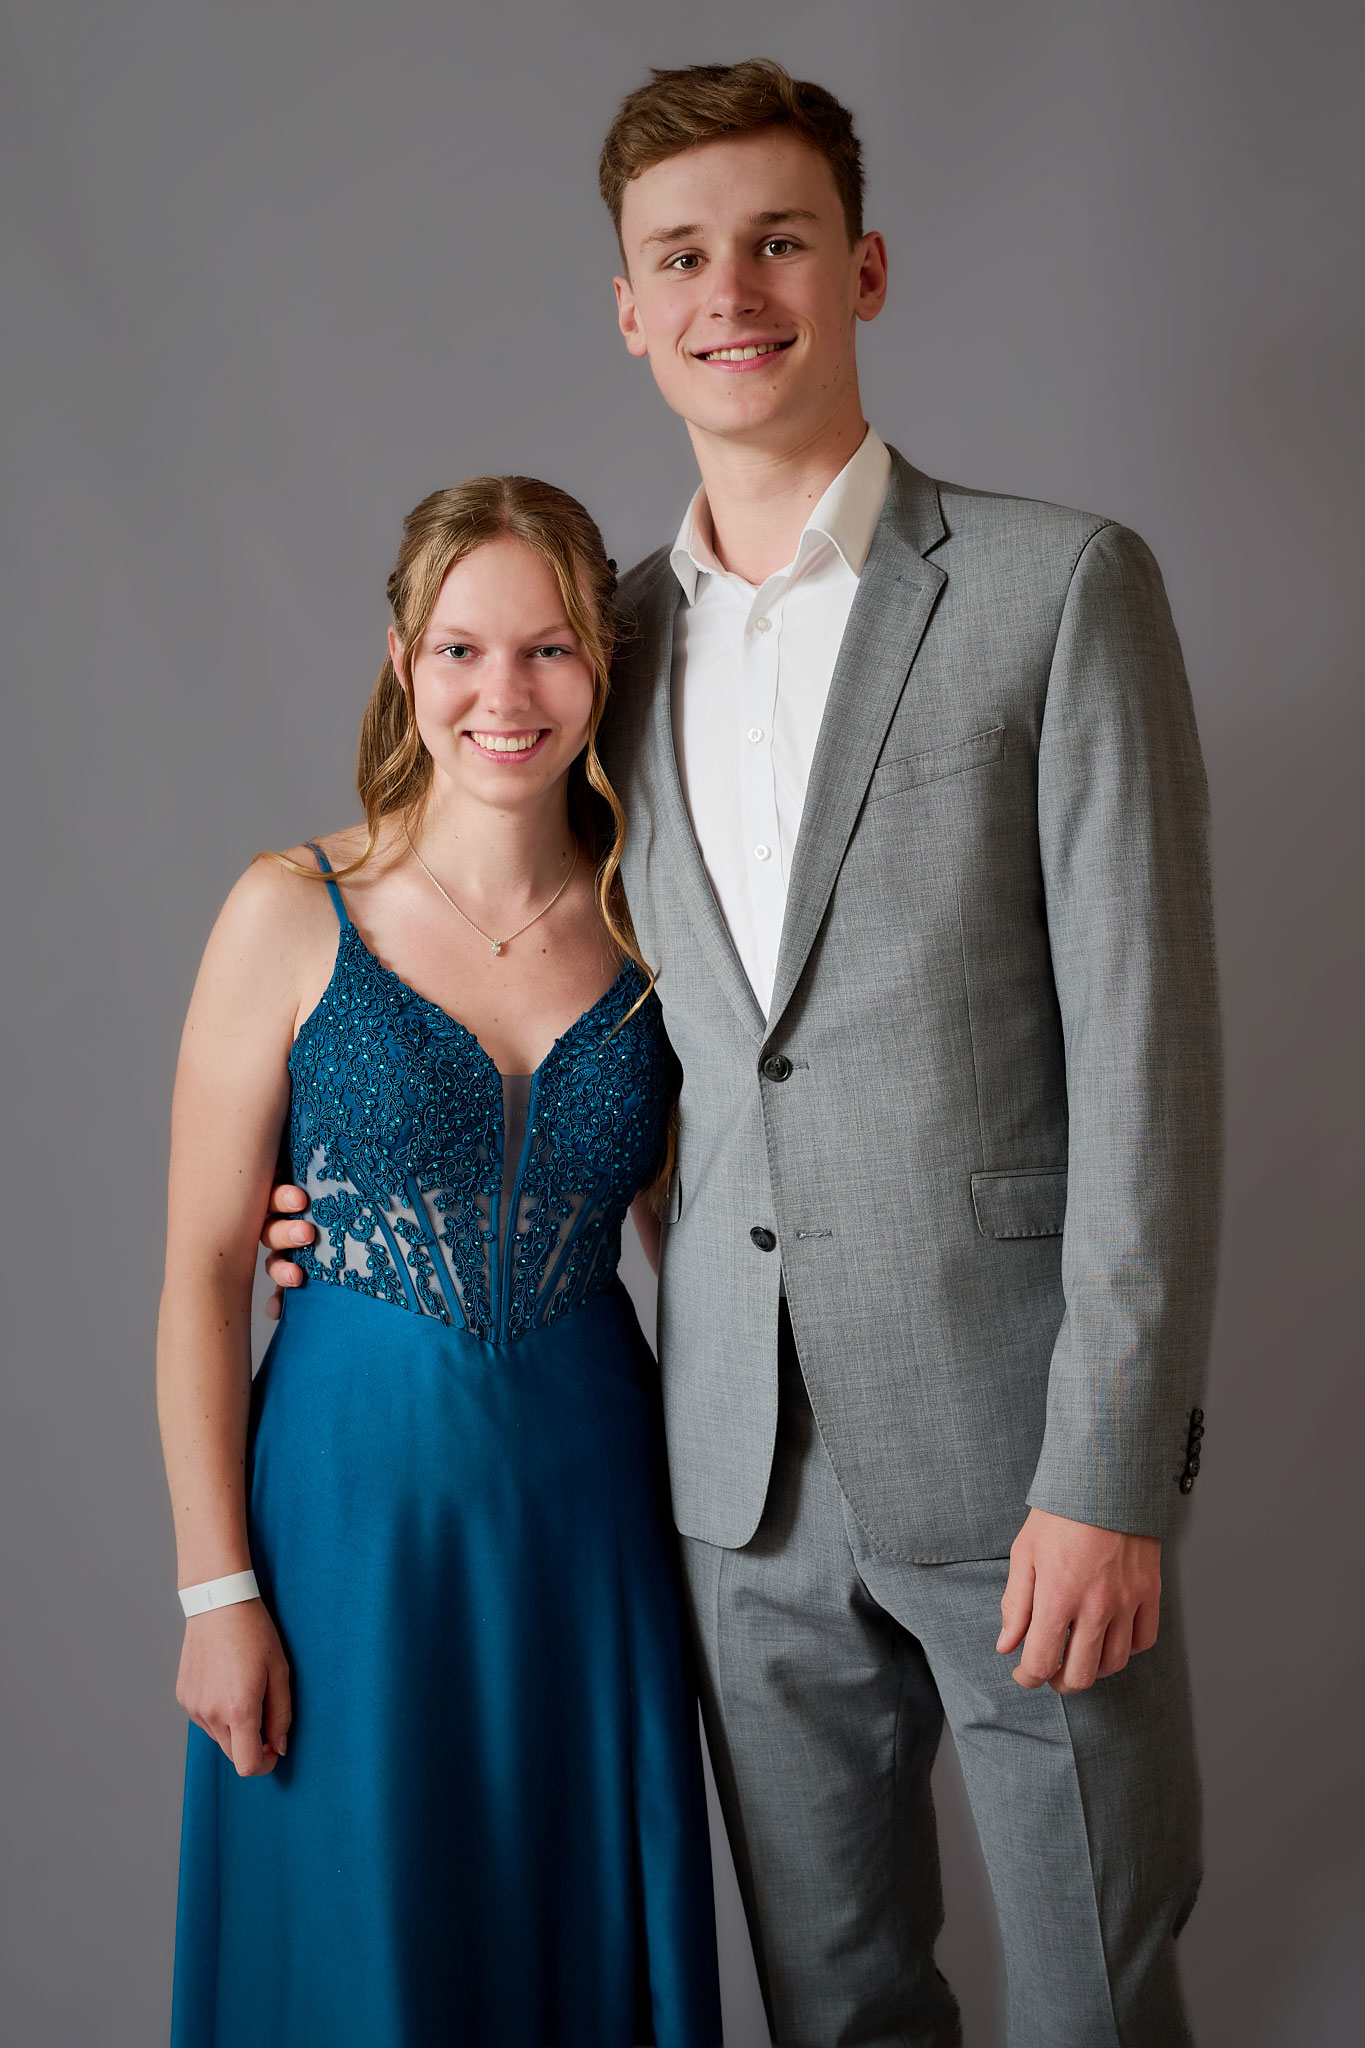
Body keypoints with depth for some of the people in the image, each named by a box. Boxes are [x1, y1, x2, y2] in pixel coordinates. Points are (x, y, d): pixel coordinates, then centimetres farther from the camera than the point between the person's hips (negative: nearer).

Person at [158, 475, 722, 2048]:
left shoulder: (650, 927, -1)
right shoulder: (294, 917, -10)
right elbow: (203, 1270, -7)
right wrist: (217, 1588, -8)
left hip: (592, 1492, 3)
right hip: (358, 1489, -2)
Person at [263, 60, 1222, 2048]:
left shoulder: (1060, 587, -7)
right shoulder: (620, 639, 9)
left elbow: (1146, 1046, -11)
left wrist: (1109, 1480, -15)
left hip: (1012, 1438, -4)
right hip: (754, 1456, 4)